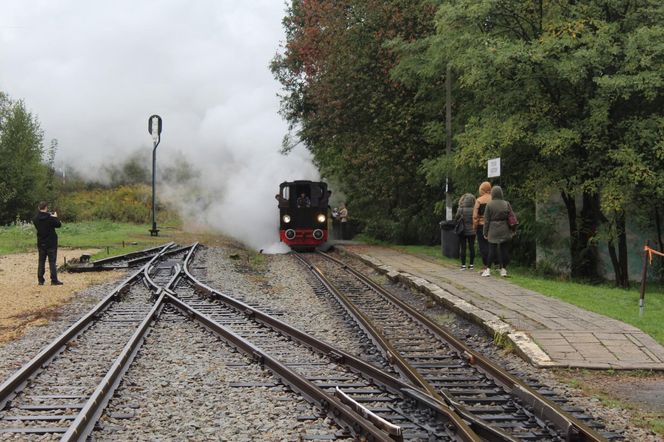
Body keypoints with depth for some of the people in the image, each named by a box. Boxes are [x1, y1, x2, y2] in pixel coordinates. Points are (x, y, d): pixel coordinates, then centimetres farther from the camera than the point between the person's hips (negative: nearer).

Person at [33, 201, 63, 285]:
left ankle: (40, 280, 9)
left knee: (41, 262, 10)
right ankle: (54, 280, -2)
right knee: (52, 262, -1)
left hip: (41, 243, 4)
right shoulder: (50, 218, -17)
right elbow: (58, 224, -6)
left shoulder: (36, 219, -2)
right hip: (51, 243, -4)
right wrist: (55, 217, 12)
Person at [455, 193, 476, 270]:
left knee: (463, 248, 3)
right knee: (471, 247, 9)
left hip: (463, 232, -2)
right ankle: (471, 264, 12)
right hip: (472, 231, 2)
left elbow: (456, 219, -4)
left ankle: (463, 265, 3)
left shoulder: (460, 209, -11)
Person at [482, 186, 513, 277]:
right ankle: (503, 269, 7)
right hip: (504, 231, 1)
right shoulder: (506, 204, 1)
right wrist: (511, 230, 11)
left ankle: (488, 269, 0)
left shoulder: (489, 205, -5)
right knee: (504, 249, 6)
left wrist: (485, 232, 4)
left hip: (493, 231, -1)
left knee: (492, 250, 2)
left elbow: (486, 220, -2)